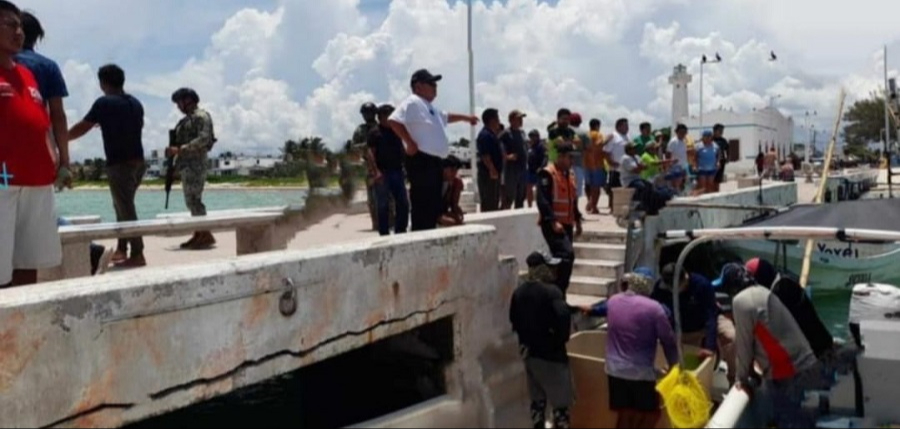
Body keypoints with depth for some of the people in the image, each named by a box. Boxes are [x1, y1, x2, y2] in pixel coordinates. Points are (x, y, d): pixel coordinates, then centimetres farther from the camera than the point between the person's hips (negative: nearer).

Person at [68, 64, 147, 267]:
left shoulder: (104, 103, -7)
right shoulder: (135, 103, 13)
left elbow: (82, 128, -3)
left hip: (119, 164, -7)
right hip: (138, 162, 7)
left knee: (126, 209, -6)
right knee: (123, 206, 18)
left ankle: (137, 255, -8)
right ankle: (121, 249, 20)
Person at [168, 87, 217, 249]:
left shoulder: (201, 116, -9)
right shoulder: (187, 119, 21)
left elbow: (203, 139, -21)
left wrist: (179, 149, -24)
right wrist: (174, 150, 5)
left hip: (195, 163, -10)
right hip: (186, 164, 10)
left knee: (194, 199, -13)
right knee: (191, 200, 8)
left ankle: (206, 235, -12)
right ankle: (198, 235, 11)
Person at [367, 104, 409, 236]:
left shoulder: (396, 131, 14)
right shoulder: (374, 132, -2)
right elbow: (370, 153, -10)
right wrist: (375, 171, -21)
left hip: (397, 171, 6)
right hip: (382, 173, -5)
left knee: (403, 203, 5)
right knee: (383, 206, -1)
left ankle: (400, 231, 15)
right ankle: (384, 234, 4)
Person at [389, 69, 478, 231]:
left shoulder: (428, 107, 22)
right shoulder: (412, 103, -9)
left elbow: (445, 117, 42)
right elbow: (394, 121, -24)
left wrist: (464, 117, 50)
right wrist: (410, 143, -21)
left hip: (435, 161, 11)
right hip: (422, 161, -11)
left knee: (434, 207, 13)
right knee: (422, 207, -10)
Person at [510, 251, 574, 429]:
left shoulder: (519, 291, 4)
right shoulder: (551, 291, -19)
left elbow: (514, 319, 14)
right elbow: (563, 316, -35)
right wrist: (561, 339, -18)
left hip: (530, 352, 7)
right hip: (551, 354, -7)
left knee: (537, 399, 19)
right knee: (561, 402, 4)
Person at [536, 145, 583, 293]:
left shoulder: (569, 174, 16)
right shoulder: (547, 174, -12)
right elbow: (543, 201, -19)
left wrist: (577, 221, 21)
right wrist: (553, 222, -24)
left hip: (567, 224, 9)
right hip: (552, 224, -9)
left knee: (561, 257, 10)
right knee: (567, 254, -22)